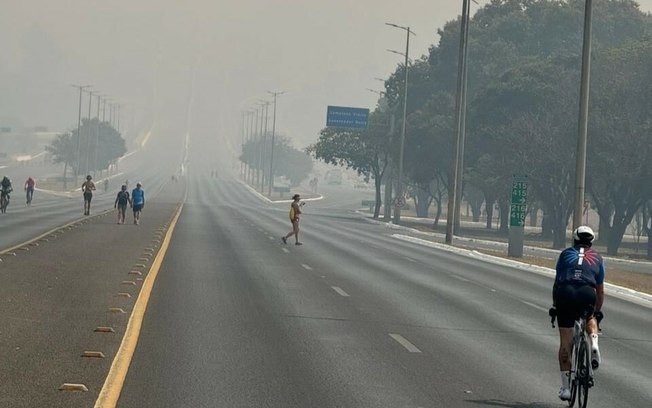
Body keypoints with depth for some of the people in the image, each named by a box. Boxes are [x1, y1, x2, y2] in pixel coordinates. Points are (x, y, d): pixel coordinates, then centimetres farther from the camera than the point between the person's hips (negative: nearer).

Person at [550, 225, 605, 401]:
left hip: (565, 293, 0)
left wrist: (554, 306, 36)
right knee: (591, 318, 35)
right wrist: (597, 311, 38)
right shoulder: (597, 258, 23)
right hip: (587, 294, 0)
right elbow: (600, 290, 25)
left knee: (565, 343, 7)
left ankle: (565, 387, 7)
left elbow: (556, 283, 25)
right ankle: (594, 343, 5)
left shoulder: (565, 254, 23)